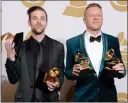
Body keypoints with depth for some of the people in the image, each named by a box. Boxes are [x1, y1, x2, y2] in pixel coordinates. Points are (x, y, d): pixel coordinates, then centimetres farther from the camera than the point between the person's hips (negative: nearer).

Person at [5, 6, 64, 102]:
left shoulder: (58, 47, -1)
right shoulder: (20, 47, -3)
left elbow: (61, 74, 6)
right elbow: (13, 79, -6)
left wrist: (57, 84, -13)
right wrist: (11, 56, -18)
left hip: (50, 99, 1)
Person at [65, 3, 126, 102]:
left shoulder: (113, 41, 0)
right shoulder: (72, 42, -5)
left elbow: (121, 71, 4)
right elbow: (68, 72, 0)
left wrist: (120, 70, -17)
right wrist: (74, 71, -21)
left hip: (108, 96, 2)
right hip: (84, 97, -2)